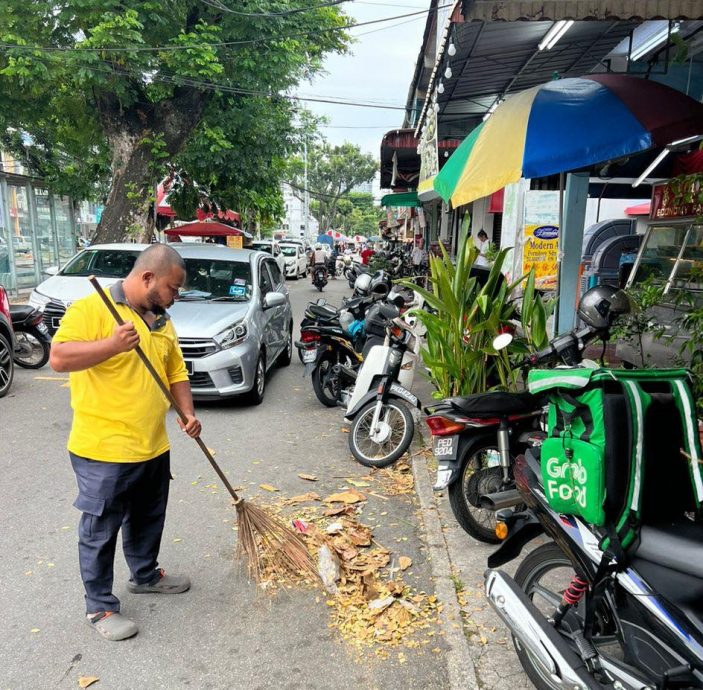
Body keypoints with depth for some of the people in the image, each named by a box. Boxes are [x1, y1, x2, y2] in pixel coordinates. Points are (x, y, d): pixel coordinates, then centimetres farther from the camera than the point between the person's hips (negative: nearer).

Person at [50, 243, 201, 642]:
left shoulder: (162, 321, 10)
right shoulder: (91, 309, -15)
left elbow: (176, 371, 14)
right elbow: (59, 358, -23)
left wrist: (188, 412, 0)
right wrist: (112, 344, -33)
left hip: (153, 447, 8)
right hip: (103, 450, -8)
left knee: (148, 519, 24)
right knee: (100, 531, 9)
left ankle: (145, 574, 45)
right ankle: (101, 607, 25)